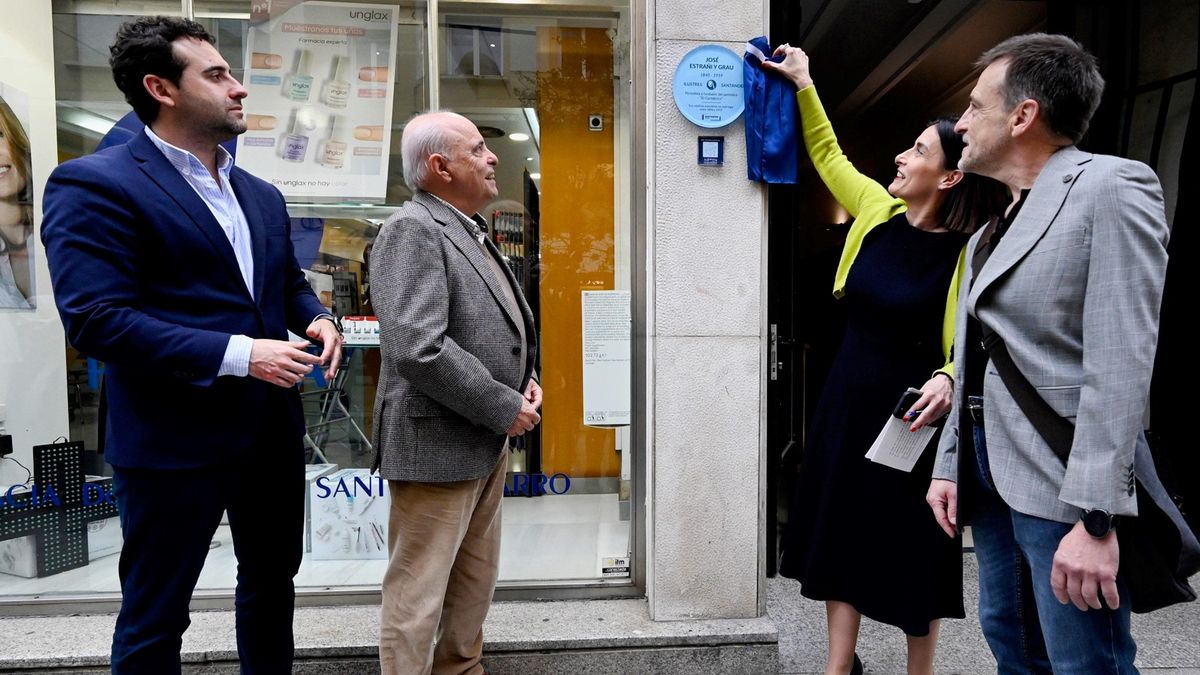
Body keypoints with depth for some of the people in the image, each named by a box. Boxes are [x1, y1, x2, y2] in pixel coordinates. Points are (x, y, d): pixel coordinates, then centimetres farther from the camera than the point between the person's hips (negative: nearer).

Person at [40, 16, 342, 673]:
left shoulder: (261, 195, 11)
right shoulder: (92, 185, -12)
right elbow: (95, 318, -20)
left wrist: (318, 318, -2)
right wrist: (237, 355, -24)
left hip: (273, 428, 7)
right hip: (174, 441, -7)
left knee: (272, 579, 22)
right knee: (153, 616, 12)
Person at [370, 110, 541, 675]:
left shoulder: (471, 231, 14)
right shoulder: (412, 230, -16)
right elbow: (418, 349, -27)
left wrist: (522, 380, 5)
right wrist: (504, 408, -18)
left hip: (486, 440, 10)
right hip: (437, 444, -10)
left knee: (475, 579, 21)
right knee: (418, 592, 5)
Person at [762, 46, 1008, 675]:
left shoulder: (966, 253, -14)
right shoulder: (878, 211, -1)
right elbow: (828, 157, 14)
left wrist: (945, 380, -30)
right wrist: (804, 86, 11)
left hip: (909, 411, -5)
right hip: (848, 399, 5)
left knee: (910, 545, 9)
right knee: (840, 528, 12)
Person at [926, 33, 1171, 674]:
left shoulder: (1111, 186, -10)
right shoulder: (992, 229, 15)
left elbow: (1119, 364, -19)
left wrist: (1094, 518, -22)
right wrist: (949, 466, 13)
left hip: (1061, 484, -8)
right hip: (989, 477, 8)